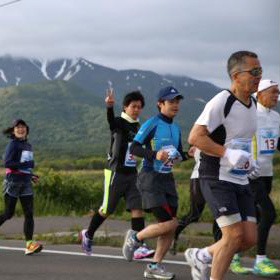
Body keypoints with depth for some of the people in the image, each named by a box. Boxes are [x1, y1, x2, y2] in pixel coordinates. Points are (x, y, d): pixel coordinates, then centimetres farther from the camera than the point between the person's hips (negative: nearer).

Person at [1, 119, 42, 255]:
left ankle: (29, 244, -10)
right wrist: (26, 164, -19)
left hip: (25, 182, 6)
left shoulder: (28, 145, 15)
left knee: (29, 213, -5)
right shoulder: (12, 144, -7)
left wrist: (31, 175, 10)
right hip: (12, 181, -6)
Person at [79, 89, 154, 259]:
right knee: (107, 210, 4)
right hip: (116, 173, -6)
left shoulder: (138, 126, 10)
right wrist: (110, 107, -57)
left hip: (132, 173, 6)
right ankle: (88, 234, 28)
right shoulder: (120, 123, -11)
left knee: (137, 208, -6)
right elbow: (111, 121, -36)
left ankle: (140, 247, -9)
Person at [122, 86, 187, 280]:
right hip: (150, 179, -8)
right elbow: (134, 148, -12)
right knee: (169, 223, -16)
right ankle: (135, 238, 8)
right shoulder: (152, 124, -10)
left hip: (167, 180, 8)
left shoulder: (176, 128, 12)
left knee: (170, 227, 3)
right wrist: (155, 155, -25)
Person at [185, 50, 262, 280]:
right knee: (234, 235, -14)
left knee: (250, 238, 3)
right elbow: (195, 137, -20)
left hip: (240, 180, 8)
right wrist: (228, 154, -26)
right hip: (216, 178, -8)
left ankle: (201, 256, 24)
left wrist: (248, 159, 12)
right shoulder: (221, 102, -15)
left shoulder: (252, 104, 11)